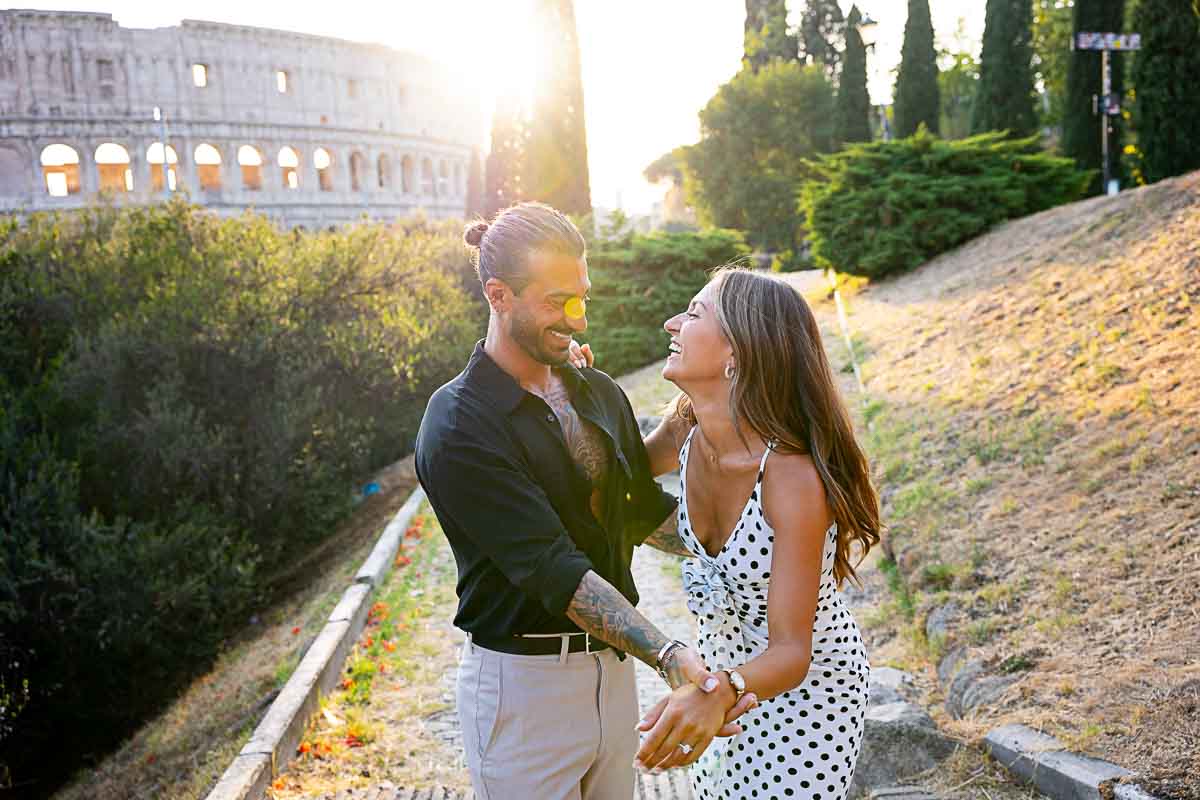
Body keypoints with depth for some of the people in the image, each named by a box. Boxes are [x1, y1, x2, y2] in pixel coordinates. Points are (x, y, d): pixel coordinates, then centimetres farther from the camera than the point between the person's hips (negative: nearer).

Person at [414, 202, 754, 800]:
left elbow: (647, 512, 15)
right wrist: (673, 660, -33)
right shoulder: (456, 430, -19)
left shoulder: (598, 393, 5)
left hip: (613, 665, 7)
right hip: (523, 681, -6)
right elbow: (555, 571, -26)